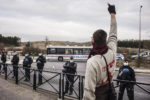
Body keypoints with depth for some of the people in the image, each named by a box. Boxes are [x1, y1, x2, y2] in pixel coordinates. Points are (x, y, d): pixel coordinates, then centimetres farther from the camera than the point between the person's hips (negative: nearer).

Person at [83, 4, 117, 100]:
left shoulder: (92, 62, -31)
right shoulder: (112, 51, -14)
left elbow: (89, 90, -30)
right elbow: (113, 34, 5)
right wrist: (113, 13, 16)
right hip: (109, 92, 6)